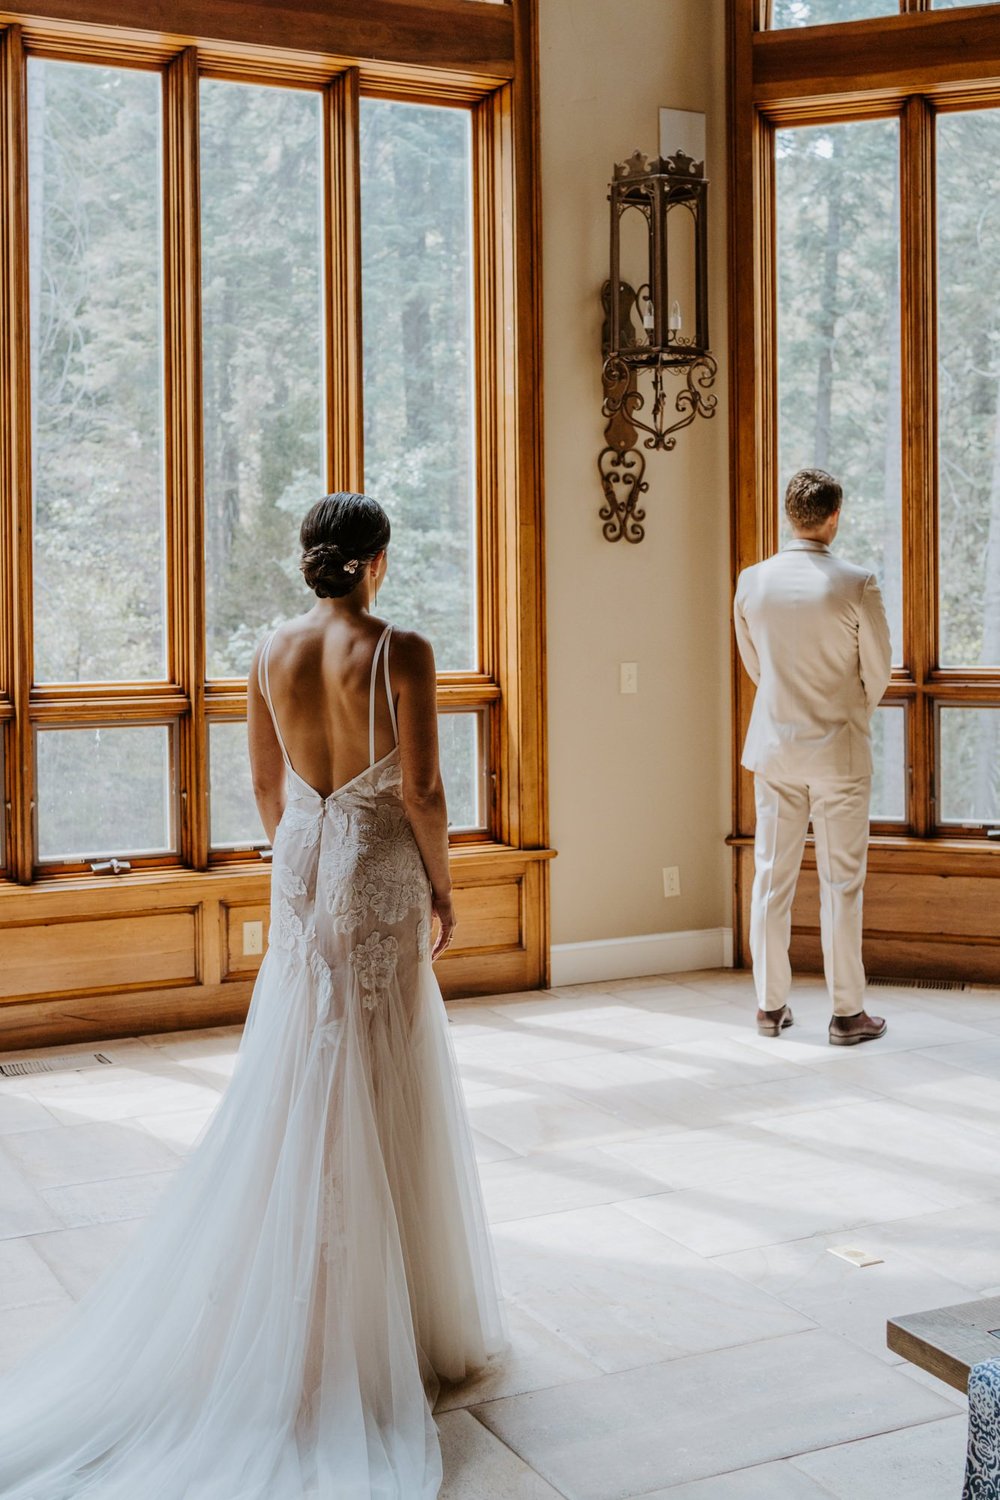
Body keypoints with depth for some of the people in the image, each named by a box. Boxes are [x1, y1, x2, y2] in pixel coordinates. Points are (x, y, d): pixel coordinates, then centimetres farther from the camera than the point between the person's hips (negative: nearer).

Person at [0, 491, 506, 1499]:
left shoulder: (272, 654, 2)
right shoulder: (400, 652, -13)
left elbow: (266, 786, 8)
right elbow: (420, 790, -15)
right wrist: (441, 885, -2)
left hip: (302, 871, 5)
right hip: (381, 877, -5)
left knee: (300, 1087, 14)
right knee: (384, 1094, 6)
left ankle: (296, 1314, 22)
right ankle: (384, 1320, 17)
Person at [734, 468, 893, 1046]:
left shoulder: (752, 582, -2)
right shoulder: (857, 585, -13)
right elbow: (878, 671, -3)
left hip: (774, 745, 3)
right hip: (839, 750, -3)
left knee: (773, 877, 10)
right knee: (841, 882, 4)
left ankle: (771, 1005, 17)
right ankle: (848, 1013, 10)